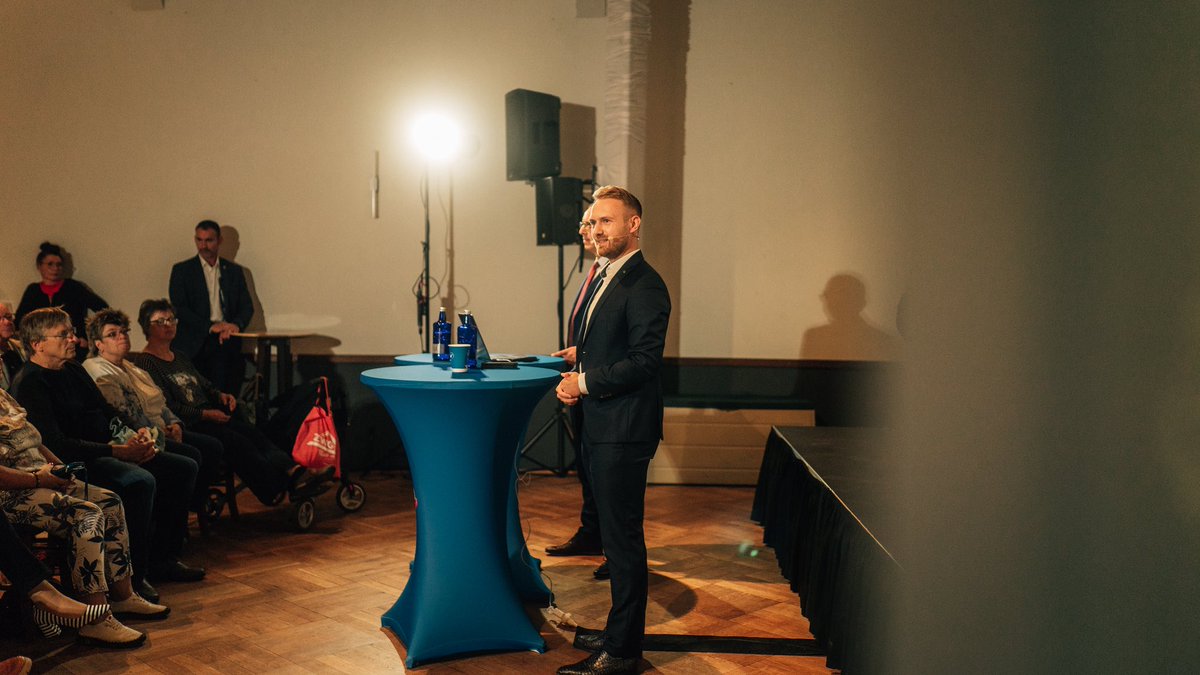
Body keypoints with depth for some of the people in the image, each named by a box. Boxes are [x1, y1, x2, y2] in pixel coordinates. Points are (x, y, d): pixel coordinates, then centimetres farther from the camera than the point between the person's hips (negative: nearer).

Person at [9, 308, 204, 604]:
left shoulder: (74, 370, 17)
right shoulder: (29, 384, -12)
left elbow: (108, 414, 22)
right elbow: (55, 444, -22)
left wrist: (136, 434, 0)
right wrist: (117, 452, -24)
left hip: (107, 450, 10)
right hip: (76, 463, -10)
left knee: (184, 467, 5)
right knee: (141, 481, -34)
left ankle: (163, 559, 10)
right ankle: (132, 578, -23)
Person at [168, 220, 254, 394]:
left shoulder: (235, 271, 16)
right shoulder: (182, 270, 9)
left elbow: (247, 306, 12)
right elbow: (179, 308, -1)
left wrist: (236, 324, -11)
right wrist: (210, 326, -14)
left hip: (226, 342, 2)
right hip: (195, 345, -2)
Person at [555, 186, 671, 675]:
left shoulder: (645, 286, -15)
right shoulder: (602, 278, 16)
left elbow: (643, 361, -21)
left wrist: (585, 383, -15)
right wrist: (575, 380, 5)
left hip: (623, 431, -10)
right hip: (598, 425, 10)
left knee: (622, 538, -2)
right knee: (615, 534, 18)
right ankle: (619, 632, 31)